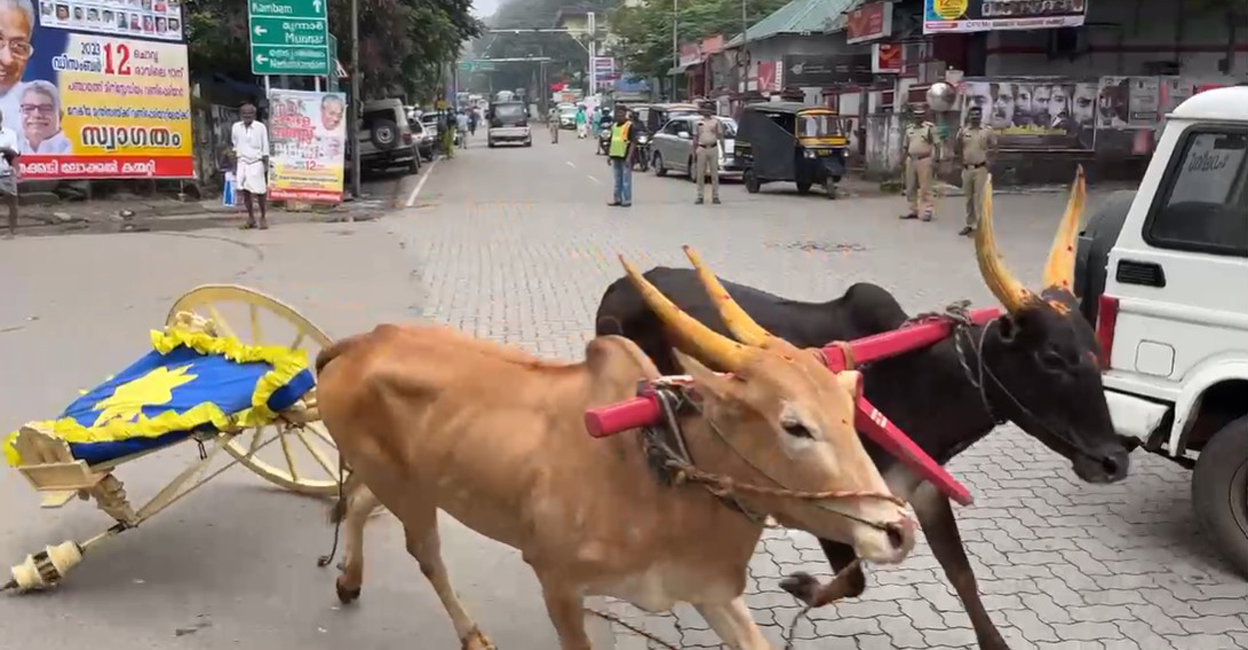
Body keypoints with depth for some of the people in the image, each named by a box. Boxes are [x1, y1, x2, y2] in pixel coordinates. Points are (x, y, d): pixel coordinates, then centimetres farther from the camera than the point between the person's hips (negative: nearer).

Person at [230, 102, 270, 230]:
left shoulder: (260, 127, -5)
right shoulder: (236, 127, 4)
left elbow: (265, 148, -1)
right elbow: (234, 146, 13)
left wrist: (266, 166, -4)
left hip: (256, 163, -3)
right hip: (242, 162, 3)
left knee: (260, 192, -3)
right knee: (245, 191, 2)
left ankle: (263, 217, 13)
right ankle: (251, 218, 11)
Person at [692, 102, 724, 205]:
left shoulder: (716, 121, 6)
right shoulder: (698, 122, 10)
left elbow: (720, 137, 6)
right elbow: (695, 138, 12)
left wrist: (723, 151, 0)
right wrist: (694, 152, 8)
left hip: (713, 149, -1)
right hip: (701, 149, 1)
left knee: (714, 174, 1)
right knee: (700, 174, 0)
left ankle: (715, 196, 5)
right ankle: (700, 196, 5)